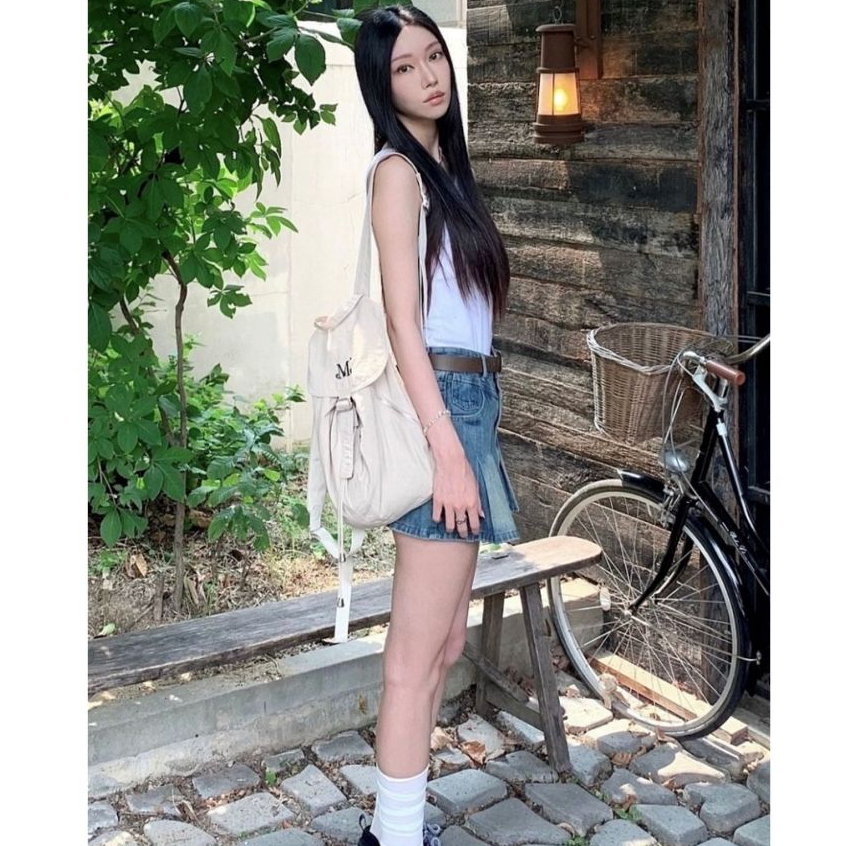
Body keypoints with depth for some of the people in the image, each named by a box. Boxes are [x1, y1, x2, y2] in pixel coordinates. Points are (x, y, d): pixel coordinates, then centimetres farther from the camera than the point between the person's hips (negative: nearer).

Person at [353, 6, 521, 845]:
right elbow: (402, 322, -16)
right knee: (417, 653, -4)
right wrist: (448, 450, -22)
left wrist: (468, 436, 20)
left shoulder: (443, 164, 18)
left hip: (466, 403, 10)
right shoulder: (397, 169, -8)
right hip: (441, 408, -9)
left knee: (444, 643, 14)